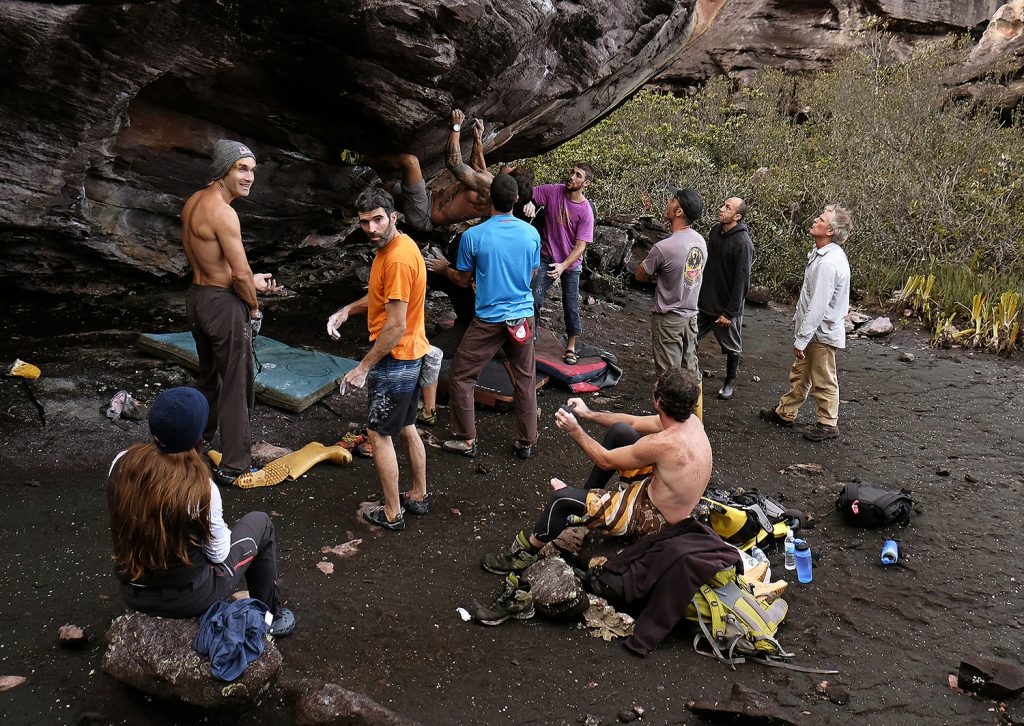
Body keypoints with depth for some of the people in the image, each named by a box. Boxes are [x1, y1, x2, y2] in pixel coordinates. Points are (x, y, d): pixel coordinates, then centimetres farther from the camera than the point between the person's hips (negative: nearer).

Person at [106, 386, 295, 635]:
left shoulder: (121, 465, -15)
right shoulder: (200, 487, -28)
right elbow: (218, 553, -14)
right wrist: (220, 528, 7)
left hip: (132, 594, 5)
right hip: (188, 600, -5)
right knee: (260, 522, 15)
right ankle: (269, 616, 30)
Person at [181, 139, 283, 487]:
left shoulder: (193, 202, 7)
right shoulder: (223, 213, -22)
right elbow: (240, 274, -21)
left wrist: (251, 281, 14)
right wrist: (254, 307, -4)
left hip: (196, 297, 9)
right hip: (224, 303, -9)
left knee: (208, 378, 26)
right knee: (236, 386, 3)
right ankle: (233, 467, 12)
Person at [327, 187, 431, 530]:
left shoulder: (398, 259, -26)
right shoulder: (395, 245, 5)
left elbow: (396, 326, -26)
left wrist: (363, 368, -20)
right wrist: (348, 310, 6)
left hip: (395, 359, -10)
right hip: (412, 354, 10)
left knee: (379, 433, 3)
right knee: (406, 427, 20)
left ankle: (392, 513, 13)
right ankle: (418, 496, 34)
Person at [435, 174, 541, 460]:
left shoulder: (473, 236, -13)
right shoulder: (531, 233, -3)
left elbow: (463, 280, 0)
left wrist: (447, 269, 21)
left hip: (488, 319, -3)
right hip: (523, 315, 4)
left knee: (461, 377, 11)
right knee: (525, 380, 14)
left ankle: (467, 441, 16)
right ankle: (526, 443, 21)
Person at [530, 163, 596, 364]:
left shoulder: (586, 211, -16)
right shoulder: (552, 191, -10)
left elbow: (581, 246, -16)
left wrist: (563, 266, -27)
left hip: (571, 264, -1)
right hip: (546, 258, 1)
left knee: (571, 307, 5)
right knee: (534, 299, -10)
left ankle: (571, 347, 21)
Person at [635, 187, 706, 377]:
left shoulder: (664, 247, -24)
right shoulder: (700, 240, -1)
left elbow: (640, 275, -9)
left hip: (668, 319, -7)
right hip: (691, 315, 7)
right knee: (690, 370, 16)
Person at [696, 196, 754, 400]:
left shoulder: (743, 243, -22)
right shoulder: (715, 231, 1)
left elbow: (740, 281, -21)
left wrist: (729, 312, -19)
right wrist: (697, 292, 15)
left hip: (726, 306, -6)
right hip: (704, 301, 6)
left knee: (732, 347, 13)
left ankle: (730, 382, 32)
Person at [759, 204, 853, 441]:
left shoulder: (828, 263, -29)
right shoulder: (821, 253, 3)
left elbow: (818, 306, -28)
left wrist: (802, 339, -24)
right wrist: (798, 318, 20)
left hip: (821, 332, -10)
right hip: (813, 327, 10)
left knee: (823, 380, 7)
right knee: (800, 373, 22)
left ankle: (828, 424, 23)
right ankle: (785, 413, 36)